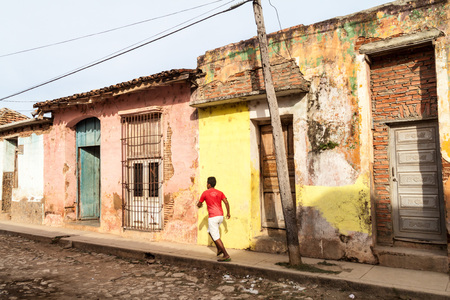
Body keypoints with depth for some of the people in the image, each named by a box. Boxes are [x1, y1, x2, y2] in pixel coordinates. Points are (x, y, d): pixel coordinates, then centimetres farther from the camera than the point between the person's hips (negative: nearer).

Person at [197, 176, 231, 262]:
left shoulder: (205, 193, -2)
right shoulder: (219, 192, 9)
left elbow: (199, 204, 8)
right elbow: (226, 202, -1)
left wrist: (199, 205, 32)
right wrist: (228, 213, 9)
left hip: (213, 217, -7)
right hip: (220, 216, 7)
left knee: (216, 237, -4)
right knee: (210, 231, 26)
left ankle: (226, 255, -10)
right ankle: (219, 249, 20)